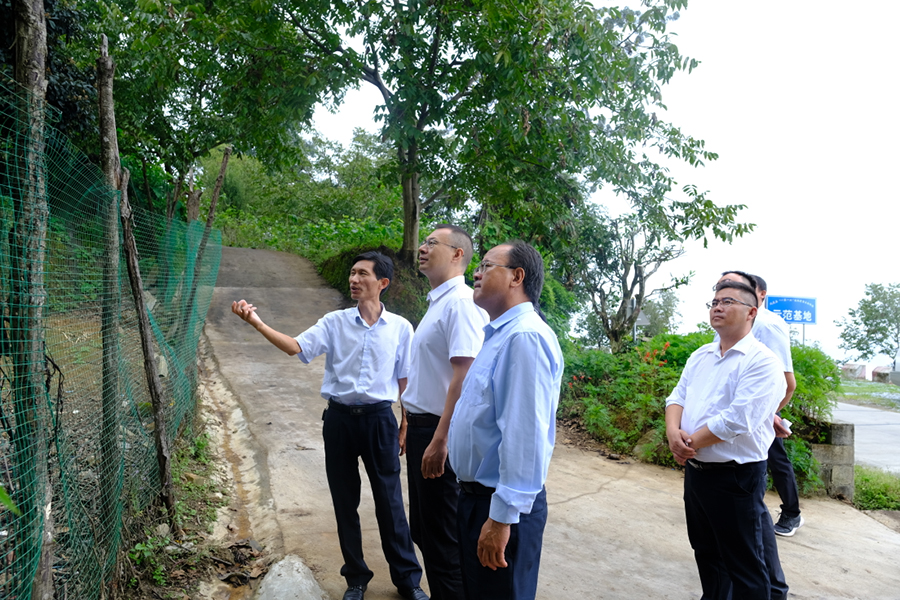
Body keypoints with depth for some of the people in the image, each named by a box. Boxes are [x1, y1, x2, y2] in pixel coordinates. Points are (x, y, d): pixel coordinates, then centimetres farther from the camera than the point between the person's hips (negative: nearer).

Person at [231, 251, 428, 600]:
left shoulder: (399, 328, -1)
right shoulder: (335, 322, 0)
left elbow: (405, 379, 4)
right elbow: (297, 347, -12)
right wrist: (257, 323, -24)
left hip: (379, 418, -1)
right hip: (340, 417, 2)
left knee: (389, 501, 6)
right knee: (344, 501, 12)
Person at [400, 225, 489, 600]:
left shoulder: (460, 302, -18)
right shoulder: (437, 302, 12)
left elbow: (464, 376, -25)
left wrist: (439, 441, -26)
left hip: (439, 431, -10)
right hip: (421, 425, 10)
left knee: (442, 539, 5)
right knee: (423, 529, 21)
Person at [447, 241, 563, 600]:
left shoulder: (525, 337, -23)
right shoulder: (499, 334, 11)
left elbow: (525, 436, -28)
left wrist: (502, 517, -25)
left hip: (500, 506, -10)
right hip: (475, 495, 10)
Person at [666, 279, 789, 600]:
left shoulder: (762, 362, -16)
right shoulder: (700, 356, 10)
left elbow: (736, 419, -24)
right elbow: (677, 397, 7)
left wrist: (690, 443, -15)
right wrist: (673, 431, -14)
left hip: (736, 476, -7)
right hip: (695, 471, 7)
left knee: (745, 564, 7)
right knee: (706, 551, 22)